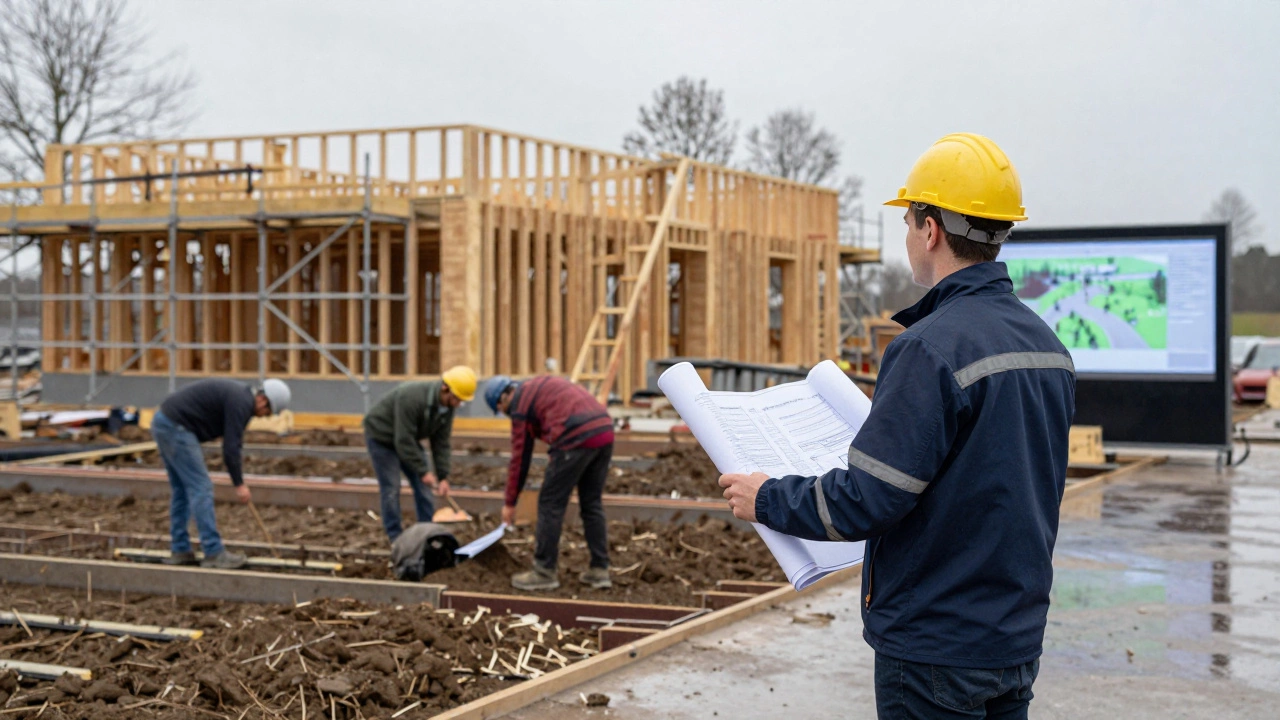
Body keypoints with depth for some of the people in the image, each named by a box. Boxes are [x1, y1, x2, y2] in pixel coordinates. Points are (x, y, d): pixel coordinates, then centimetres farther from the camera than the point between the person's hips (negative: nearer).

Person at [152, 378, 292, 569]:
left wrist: (238, 480, 24)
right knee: (201, 488, -7)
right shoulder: (242, 403, -13)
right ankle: (214, 553, -5)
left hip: (163, 423, 11)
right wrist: (239, 484, -8)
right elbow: (231, 447, -15)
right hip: (176, 428, -11)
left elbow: (232, 441, 24)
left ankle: (180, 551, 19)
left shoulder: (237, 394, 18)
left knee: (181, 489, 16)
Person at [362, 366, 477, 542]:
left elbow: (441, 443, -8)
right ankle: (396, 538, 0)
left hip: (406, 437, 7)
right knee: (391, 487, -9)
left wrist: (443, 477, -13)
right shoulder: (411, 398, -38)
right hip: (381, 436, -7)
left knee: (422, 484, 2)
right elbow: (403, 441, -35)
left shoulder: (447, 405, -14)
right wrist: (423, 471, -29)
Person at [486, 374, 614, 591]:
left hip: (576, 438, -8)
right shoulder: (541, 385, 28)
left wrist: (510, 502, 14)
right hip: (605, 429, 8)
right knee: (592, 504, 16)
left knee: (551, 505, 3)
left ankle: (544, 572, 9)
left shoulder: (520, 403, 5)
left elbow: (519, 457, 6)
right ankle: (599, 570, 18)